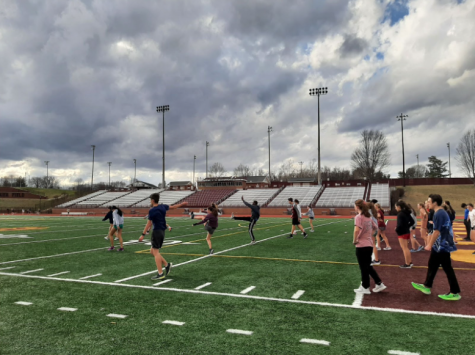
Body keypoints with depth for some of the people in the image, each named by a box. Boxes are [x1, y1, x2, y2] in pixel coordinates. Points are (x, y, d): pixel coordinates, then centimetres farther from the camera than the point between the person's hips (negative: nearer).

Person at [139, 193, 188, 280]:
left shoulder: (152, 211, -13)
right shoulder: (162, 207, 8)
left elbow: (149, 224, -14)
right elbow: (173, 207, 24)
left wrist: (143, 235, -10)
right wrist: (182, 204, 40)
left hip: (156, 232, -8)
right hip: (162, 232, 8)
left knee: (155, 252, -5)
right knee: (152, 251, 16)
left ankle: (160, 273, -7)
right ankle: (167, 265, 10)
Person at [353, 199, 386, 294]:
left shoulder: (358, 217, -14)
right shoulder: (369, 217, 10)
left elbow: (357, 230, -29)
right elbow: (375, 228, 22)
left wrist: (354, 241, -16)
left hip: (361, 246, -8)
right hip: (369, 244, 8)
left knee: (363, 268, 5)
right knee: (368, 266, 20)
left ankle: (365, 288, 16)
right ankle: (379, 284, 23)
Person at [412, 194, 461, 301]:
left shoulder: (438, 214, -21)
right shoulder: (442, 212, 11)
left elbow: (436, 232, -22)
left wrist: (429, 245, -13)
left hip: (442, 246, -10)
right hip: (440, 246, 10)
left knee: (447, 269, -1)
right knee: (432, 266, 17)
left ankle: (455, 293, 9)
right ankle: (426, 286, 28)